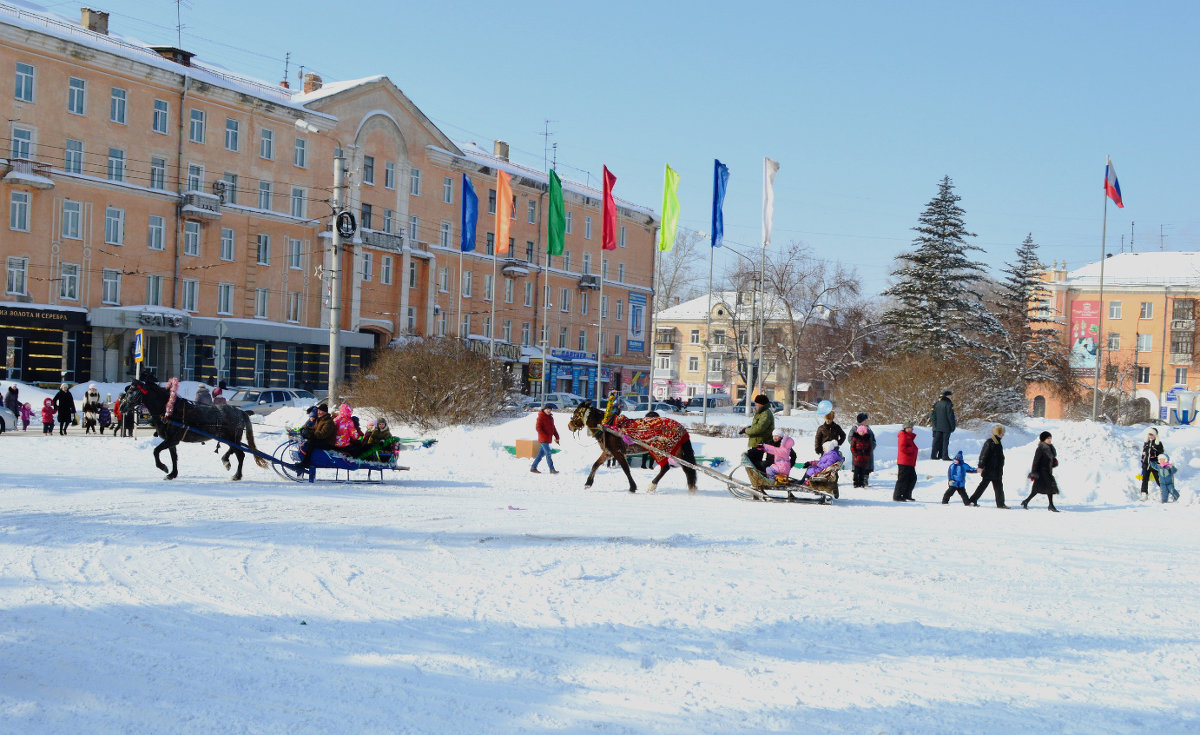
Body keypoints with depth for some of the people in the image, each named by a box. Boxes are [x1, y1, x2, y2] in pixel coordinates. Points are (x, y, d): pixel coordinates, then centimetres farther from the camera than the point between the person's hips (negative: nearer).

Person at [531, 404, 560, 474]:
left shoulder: (550, 417, 15)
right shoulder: (541, 417, -10)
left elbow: (553, 428, 22)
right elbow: (538, 427, -17)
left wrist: (557, 437, 14)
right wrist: (545, 436, -22)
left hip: (548, 439, 8)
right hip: (543, 439, -8)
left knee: (542, 454, 11)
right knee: (548, 454, -10)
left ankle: (533, 467, 19)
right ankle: (552, 470, -10)